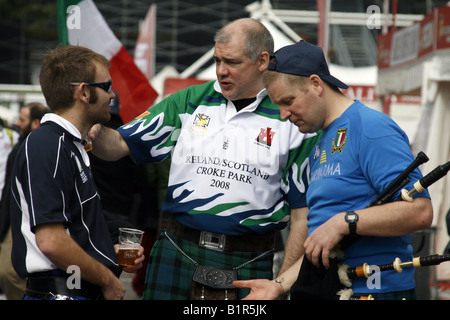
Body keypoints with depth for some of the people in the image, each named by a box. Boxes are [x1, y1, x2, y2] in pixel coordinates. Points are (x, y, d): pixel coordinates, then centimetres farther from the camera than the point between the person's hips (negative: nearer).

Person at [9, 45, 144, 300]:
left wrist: (111, 252, 10)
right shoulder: (47, 146, -15)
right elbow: (50, 241, -23)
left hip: (85, 291, 9)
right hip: (59, 291, -9)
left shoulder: (72, 145, 17)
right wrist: (108, 280, -13)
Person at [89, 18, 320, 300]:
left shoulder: (291, 120, 0)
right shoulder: (189, 102, 7)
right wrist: (95, 130, -17)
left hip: (248, 265, -2)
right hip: (177, 254, 2)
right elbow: (118, 146, 6)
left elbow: (301, 212, 1)